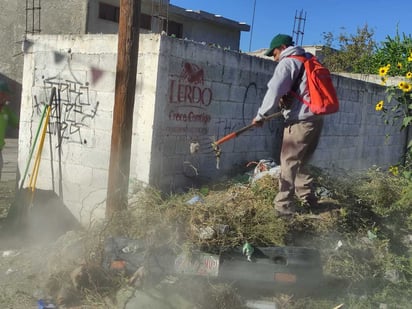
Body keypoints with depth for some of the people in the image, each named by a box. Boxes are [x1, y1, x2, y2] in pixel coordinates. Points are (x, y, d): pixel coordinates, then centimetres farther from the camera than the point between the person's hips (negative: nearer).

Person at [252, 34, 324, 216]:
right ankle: (308, 201, 20)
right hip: (316, 119, 9)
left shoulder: (287, 62, -4)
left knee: (289, 164, -6)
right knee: (301, 163, 17)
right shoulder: (309, 60, 21)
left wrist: (260, 115, -7)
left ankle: (284, 206, -5)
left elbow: (274, 91, -13)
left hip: (300, 121, -9)